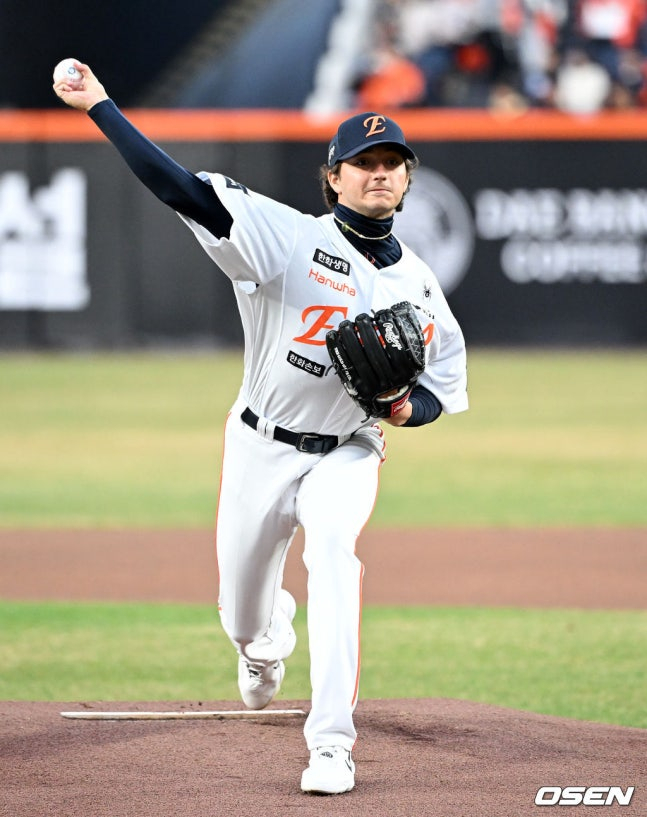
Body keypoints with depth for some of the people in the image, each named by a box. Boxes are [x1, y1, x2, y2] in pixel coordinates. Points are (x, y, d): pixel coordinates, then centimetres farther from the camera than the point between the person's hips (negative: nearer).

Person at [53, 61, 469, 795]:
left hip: (347, 455, 0)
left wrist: (409, 406, -13)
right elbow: (181, 189, -21)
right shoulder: (290, 238, -11)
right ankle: (265, 641, 54)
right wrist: (100, 107, -30)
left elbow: (445, 380, 12)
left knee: (332, 548, -31)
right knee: (242, 611, 10)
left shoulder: (419, 286, 1)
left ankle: (332, 745, -32)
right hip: (261, 448, 0)